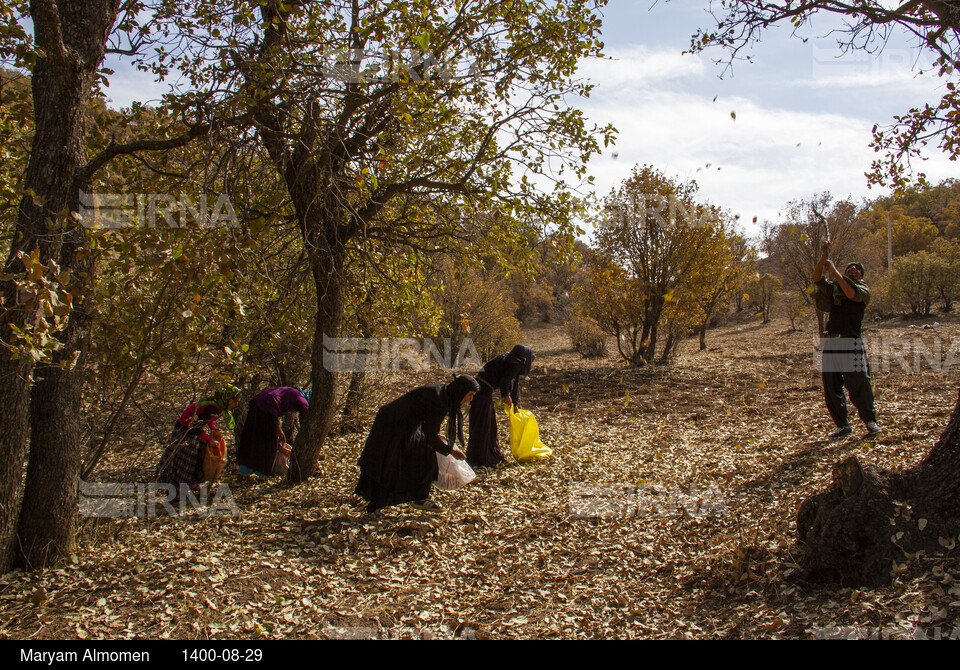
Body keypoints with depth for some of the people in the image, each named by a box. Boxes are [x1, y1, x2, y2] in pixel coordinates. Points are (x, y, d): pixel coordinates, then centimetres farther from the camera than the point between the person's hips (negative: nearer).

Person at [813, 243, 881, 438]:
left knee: (859, 384, -8)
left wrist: (834, 270, -12)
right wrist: (823, 257, -2)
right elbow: (817, 279, 9)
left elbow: (851, 293, -14)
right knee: (831, 387, 5)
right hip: (830, 343, 5)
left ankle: (870, 420, 9)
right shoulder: (834, 288, 20)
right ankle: (843, 426, 14)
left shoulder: (863, 290, 7)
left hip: (851, 343, -5)